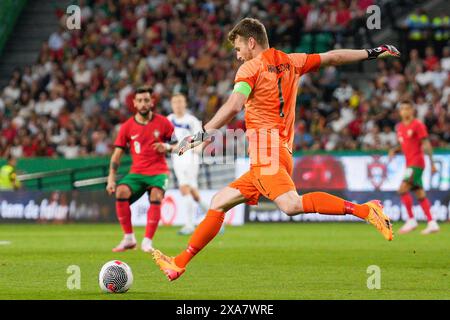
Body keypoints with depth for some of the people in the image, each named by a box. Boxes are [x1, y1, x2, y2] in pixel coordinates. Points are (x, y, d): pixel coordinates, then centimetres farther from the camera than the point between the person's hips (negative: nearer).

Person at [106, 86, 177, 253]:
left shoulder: (162, 122, 2)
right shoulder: (127, 126, 4)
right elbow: (117, 154, 5)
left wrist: (167, 147, -15)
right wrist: (111, 178, -4)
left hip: (159, 171, -1)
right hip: (137, 172, 1)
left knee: (156, 196, -31)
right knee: (121, 192, -27)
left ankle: (147, 241, -24)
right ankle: (129, 238, -15)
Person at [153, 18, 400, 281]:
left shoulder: (251, 68, -3)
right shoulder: (290, 62, 18)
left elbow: (233, 106, -17)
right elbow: (333, 58, 26)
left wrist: (203, 134, -16)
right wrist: (373, 53, 37)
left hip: (265, 149, -10)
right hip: (283, 150, 10)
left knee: (291, 205, -30)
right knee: (219, 202, 13)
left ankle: (364, 210, -37)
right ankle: (179, 264, 13)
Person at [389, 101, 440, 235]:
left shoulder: (418, 125, -9)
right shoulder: (400, 127, 13)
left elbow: (426, 144, -11)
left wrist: (431, 163, -15)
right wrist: (394, 150, 2)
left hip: (416, 163, -8)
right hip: (409, 163, 8)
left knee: (402, 189, -16)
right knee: (420, 194, 7)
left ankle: (411, 220, -9)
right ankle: (432, 223, 9)